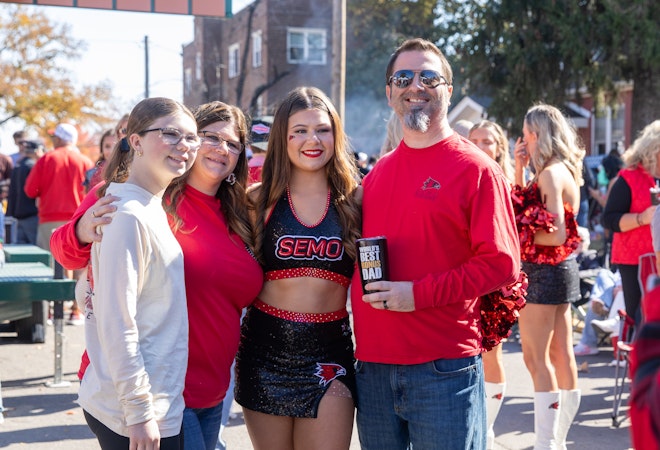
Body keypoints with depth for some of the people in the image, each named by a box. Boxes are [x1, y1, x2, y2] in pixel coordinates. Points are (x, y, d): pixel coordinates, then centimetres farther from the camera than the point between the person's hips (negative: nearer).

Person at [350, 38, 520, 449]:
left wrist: (418, 293, -18)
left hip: (444, 369, -5)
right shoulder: (376, 175, 13)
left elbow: (501, 264, -12)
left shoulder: (476, 169, -5)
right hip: (374, 366, 6)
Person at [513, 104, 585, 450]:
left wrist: (519, 235, -12)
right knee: (561, 356, 15)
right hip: (561, 268, 10)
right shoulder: (564, 170, 11)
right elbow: (525, 205, 15)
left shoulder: (550, 173, -17)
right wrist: (519, 168, 6)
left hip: (544, 271, -10)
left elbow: (557, 235, -24)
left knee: (536, 360, -6)